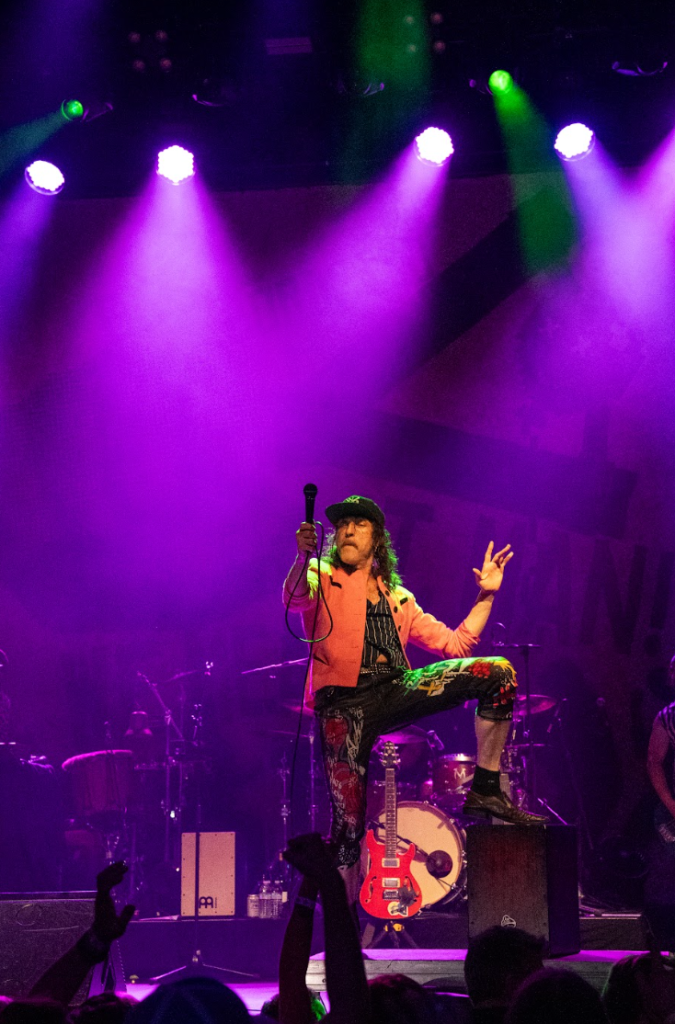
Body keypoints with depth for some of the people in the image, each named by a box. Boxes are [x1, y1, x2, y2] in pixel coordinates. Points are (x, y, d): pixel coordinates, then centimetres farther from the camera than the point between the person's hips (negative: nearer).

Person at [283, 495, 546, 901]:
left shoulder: (398, 598, 21)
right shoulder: (322, 579, 7)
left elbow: (455, 643, 21)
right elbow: (294, 597, -18)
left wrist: (486, 595, 13)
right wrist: (303, 557, -39)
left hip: (397, 689, 4)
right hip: (344, 702, -4)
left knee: (498, 671, -11)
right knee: (348, 821, -12)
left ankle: (486, 791, -6)